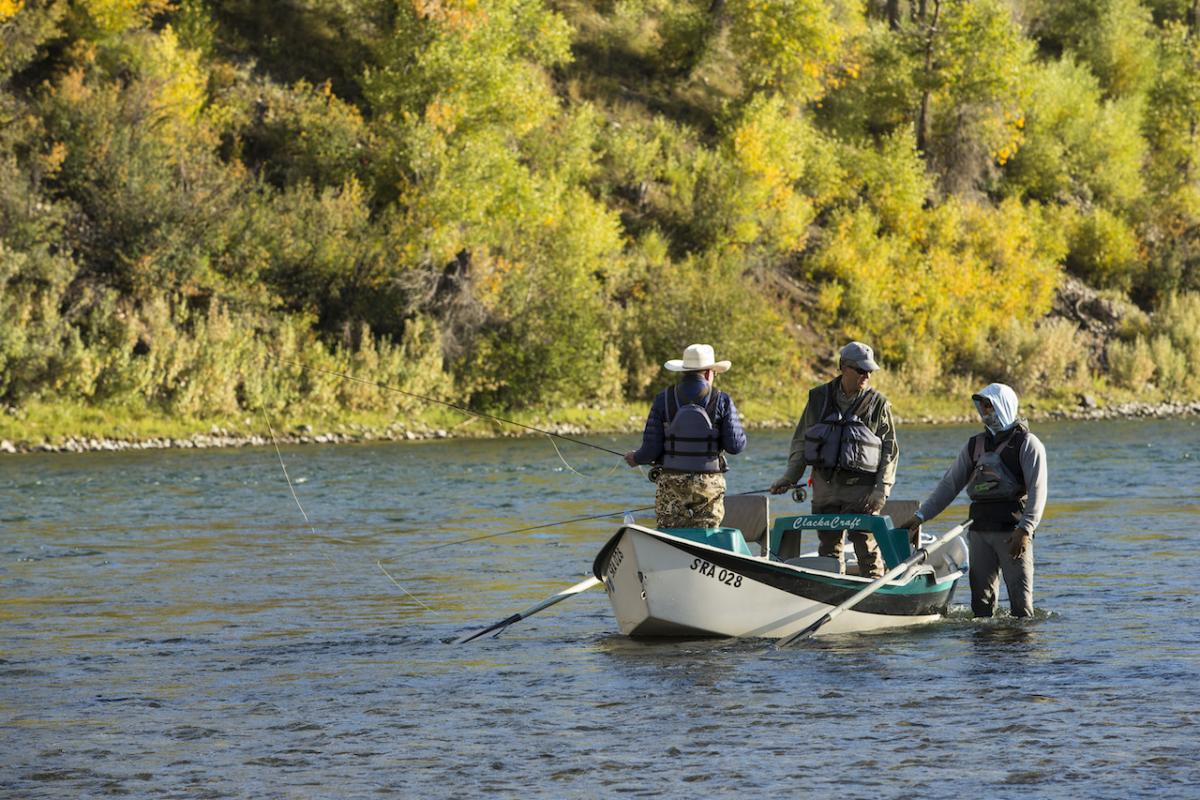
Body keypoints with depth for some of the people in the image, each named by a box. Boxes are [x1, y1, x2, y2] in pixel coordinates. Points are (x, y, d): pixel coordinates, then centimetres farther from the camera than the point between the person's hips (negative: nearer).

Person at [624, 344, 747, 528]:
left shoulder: (664, 400, 0)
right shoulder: (721, 401, -2)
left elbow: (651, 448, -3)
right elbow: (736, 445, -3)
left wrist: (636, 458, 18)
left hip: (671, 484, 1)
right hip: (709, 485, 0)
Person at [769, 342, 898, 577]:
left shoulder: (878, 404, 1)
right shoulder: (819, 398, 7)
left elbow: (890, 450, 0)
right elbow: (800, 440, 14)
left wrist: (882, 488, -8)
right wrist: (790, 477, 8)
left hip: (861, 487, -3)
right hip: (825, 485, 3)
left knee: (866, 547, -6)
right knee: (829, 546, 9)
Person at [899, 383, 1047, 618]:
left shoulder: (1027, 444, -2)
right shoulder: (975, 445, 17)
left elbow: (1037, 492, -11)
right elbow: (950, 484, 17)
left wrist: (1025, 530, -22)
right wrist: (920, 516, 8)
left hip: (1012, 532, -6)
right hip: (979, 531, 6)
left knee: (1021, 600, -7)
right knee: (981, 599, 4)